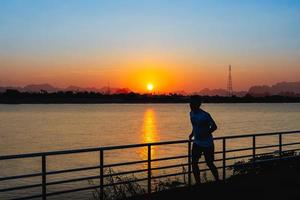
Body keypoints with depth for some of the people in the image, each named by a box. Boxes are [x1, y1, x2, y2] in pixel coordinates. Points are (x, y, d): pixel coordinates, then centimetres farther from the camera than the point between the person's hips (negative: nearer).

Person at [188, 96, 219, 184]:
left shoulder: (205, 115, -20)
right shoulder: (192, 113, 3)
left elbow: (214, 126, -14)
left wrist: (205, 134, -26)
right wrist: (192, 134, 6)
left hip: (207, 144, -6)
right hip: (197, 143, 6)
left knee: (209, 163, 3)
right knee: (194, 163, -1)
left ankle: (217, 181, 24)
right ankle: (198, 183, 11)